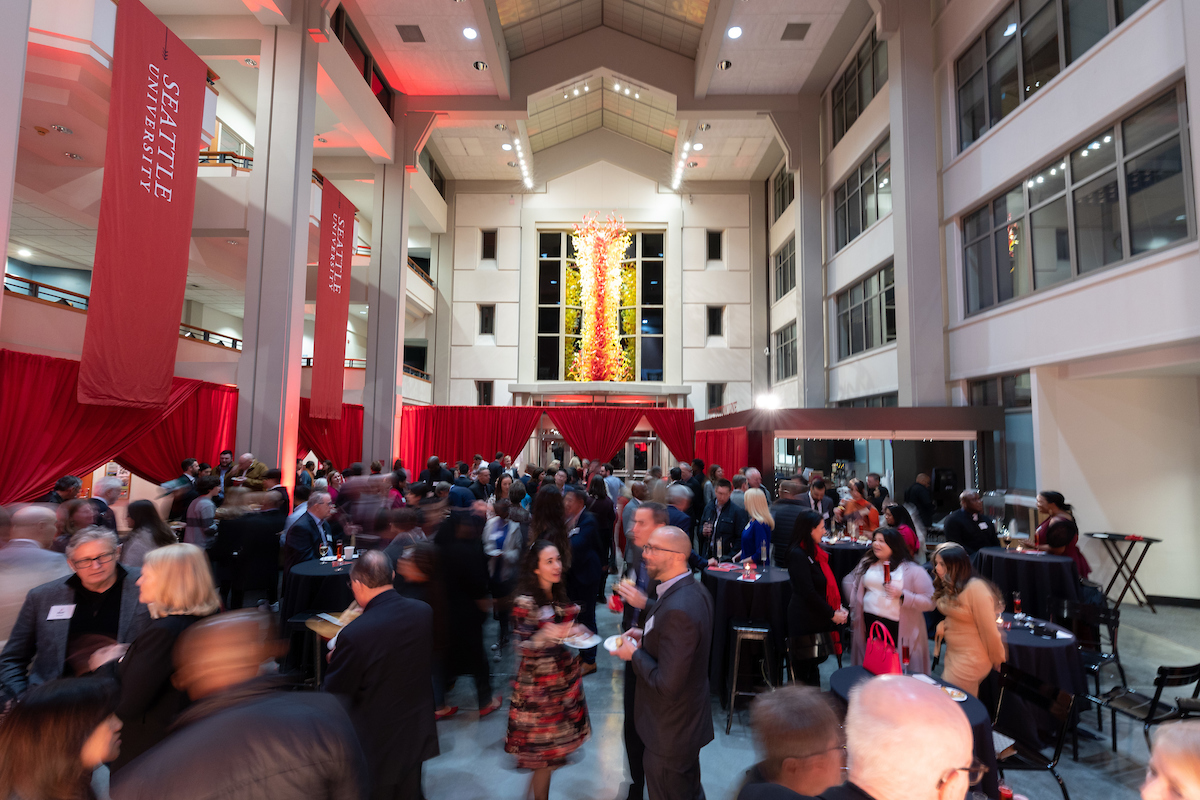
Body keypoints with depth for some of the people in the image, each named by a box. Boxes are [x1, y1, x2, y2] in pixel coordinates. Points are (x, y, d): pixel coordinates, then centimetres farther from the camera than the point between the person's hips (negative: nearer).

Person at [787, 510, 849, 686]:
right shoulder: (798, 554, -18)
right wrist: (832, 614, -13)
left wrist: (839, 606, 2)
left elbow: (830, 581, 15)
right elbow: (808, 592, -19)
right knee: (805, 667, 1)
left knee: (815, 660, 16)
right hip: (805, 620, -9)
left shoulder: (815, 551, 10)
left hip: (818, 618, 9)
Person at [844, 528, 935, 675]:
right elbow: (850, 580, 25)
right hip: (869, 623, 4)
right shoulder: (867, 563, 10)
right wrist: (854, 605, 16)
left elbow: (930, 602, -11)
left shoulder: (912, 571, -6)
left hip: (897, 628, -4)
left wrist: (902, 595, -20)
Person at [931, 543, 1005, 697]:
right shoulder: (949, 586, 5)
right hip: (952, 654, 8)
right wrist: (943, 624, -3)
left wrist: (997, 660, -3)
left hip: (971, 660, -8)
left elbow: (989, 631, -15)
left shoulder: (976, 589, -22)